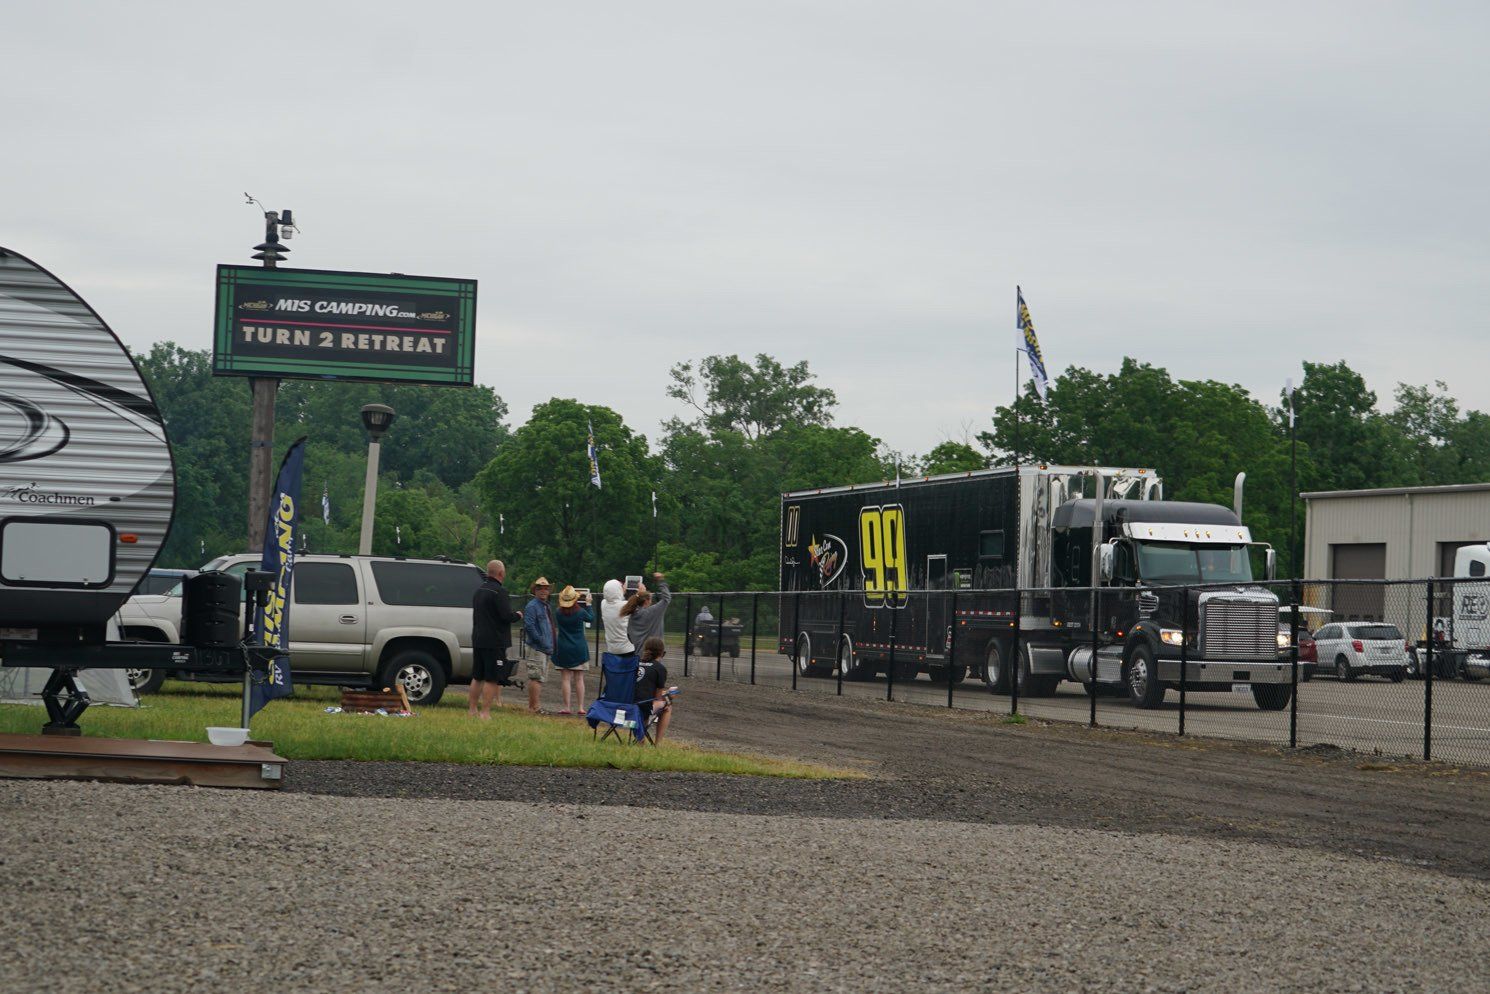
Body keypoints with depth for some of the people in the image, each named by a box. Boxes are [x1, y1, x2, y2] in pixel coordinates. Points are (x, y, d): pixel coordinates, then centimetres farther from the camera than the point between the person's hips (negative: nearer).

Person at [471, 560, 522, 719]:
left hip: (478, 639, 9)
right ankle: (485, 713, -8)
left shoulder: (479, 590, 14)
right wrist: (518, 616, 1)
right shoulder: (499, 591, -15)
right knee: (491, 679, -5)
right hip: (495, 642, -9)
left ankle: (471, 710, 20)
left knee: (477, 677, 16)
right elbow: (507, 616, -20)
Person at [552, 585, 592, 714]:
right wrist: (588, 605, 21)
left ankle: (567, 707, -2)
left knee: (565, 678, 1)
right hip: (579, 649, 0)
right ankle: (580, 707, 6)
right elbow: (591, 618, 10)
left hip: (563, 649, 0)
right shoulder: (580, 612, -10)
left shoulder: (559, 613, -7)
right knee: (579, 679, 5)